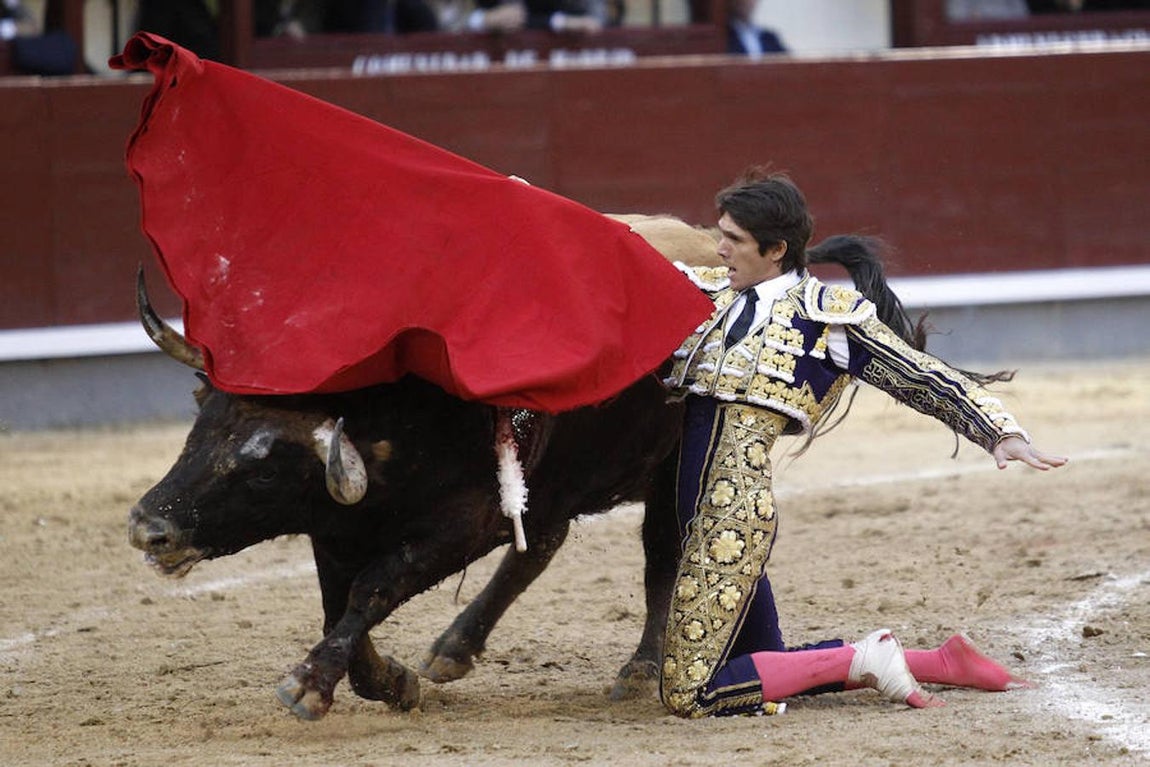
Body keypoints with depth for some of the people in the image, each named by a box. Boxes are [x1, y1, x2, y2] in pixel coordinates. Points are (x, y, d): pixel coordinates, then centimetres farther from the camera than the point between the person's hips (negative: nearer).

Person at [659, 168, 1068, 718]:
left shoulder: (828, 313, -3)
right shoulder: (716, 291, 15)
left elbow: (922, 378, -4)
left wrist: (1002, 432, -12)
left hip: (735, 509, -8)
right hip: (699, 514, 8)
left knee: (689, 693, -15)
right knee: (768, 668, 16)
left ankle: (858, 661, -4)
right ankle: (942, 663, 22)